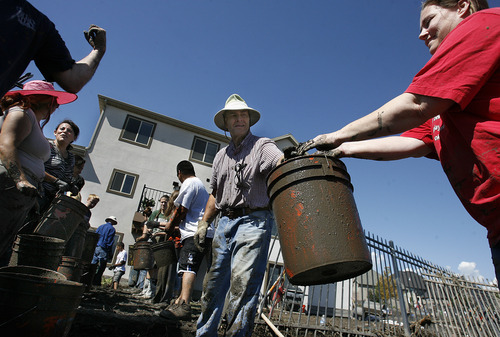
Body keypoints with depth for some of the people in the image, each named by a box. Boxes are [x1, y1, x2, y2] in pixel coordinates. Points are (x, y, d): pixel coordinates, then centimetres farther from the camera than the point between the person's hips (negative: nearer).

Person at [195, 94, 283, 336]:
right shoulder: (221, 155, 17)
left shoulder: (261, 146, -1)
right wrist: (204, 223, 15)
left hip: (253, 222, -6)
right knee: (213, 284, 13)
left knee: (242, 285, -9)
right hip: (225, 222, 6)